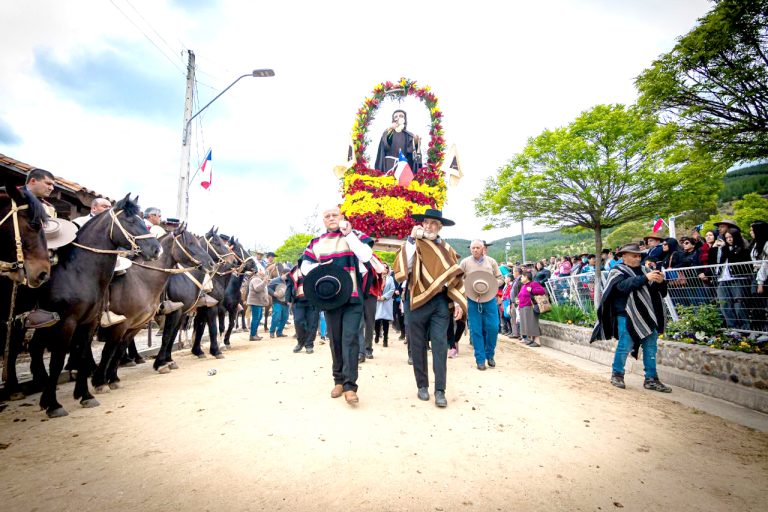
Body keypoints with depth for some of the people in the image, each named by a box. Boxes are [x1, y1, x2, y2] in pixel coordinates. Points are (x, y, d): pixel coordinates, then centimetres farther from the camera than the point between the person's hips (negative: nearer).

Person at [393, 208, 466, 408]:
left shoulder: (446, 249, 11)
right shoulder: (413, 245, 1)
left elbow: (455, 277, 12)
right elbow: (402, 269, -16)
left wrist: (457, 302, 0)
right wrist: (411, 239, -18)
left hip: (441, 302, 2)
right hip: (418, 301, -1)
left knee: (440, 345, -2)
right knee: (418, 346, 7)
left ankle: (440, 390, 5)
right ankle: (422, 385, 22)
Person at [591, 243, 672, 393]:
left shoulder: (644, 270, 15)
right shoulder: (617, 271, 0)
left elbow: (660, 291, 12)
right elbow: (624, 285, -21)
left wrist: (660, 282, -9)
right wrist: (645, 278, -27)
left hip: (648, 315, 6)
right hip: (626, 315, -5)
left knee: (651, 347, 6)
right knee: (625, 346, -2)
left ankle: (651, 379, 16)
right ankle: (617, 375, 14)